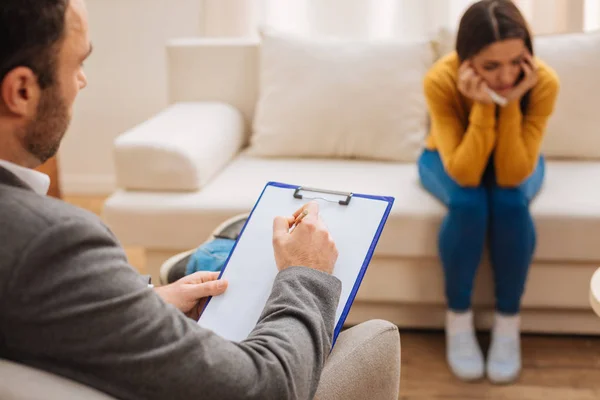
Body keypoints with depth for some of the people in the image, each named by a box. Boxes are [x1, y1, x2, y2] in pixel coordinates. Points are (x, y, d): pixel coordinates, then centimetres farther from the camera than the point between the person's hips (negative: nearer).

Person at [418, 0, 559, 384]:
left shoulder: (544, 81, -31)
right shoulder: (441, 79, -34)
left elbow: (512, 175, -34)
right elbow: (465, 173, -37)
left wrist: (511, 103, -44)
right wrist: (483, 106, -46)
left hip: (513, 163, 1)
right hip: (451, 160, -1)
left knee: (511, 202, -31)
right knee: (469, 204, -32)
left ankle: (508, 323, -13)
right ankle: (458, 317, -12)